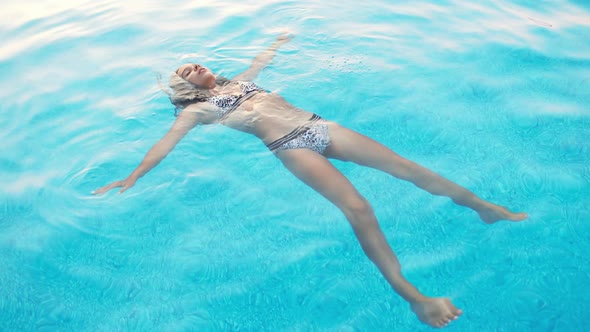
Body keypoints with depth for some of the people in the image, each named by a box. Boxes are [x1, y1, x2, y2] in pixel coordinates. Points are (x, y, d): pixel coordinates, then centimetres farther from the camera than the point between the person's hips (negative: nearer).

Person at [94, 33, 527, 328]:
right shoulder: (197, 111, 11)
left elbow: (263, 59, 45)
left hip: (318, 124, 6)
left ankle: (484, 207, 9)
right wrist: (133, 177, -7)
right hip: (289, 147, -6)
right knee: (357, 207, -28)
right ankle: (412, 295, -29)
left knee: (405, 165, -1)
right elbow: (166, 144, 2)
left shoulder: (238, 82, 28)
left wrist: (281, 40, 56)